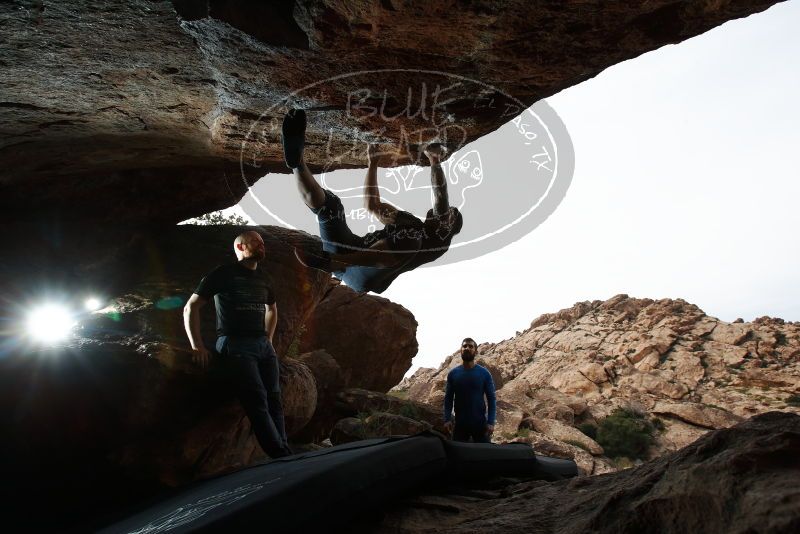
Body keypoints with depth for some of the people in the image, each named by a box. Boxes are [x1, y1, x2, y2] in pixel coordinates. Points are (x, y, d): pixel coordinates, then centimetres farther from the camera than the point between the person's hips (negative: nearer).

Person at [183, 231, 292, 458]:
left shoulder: (262, 281, 20)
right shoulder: (224, 274, 1)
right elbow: (191, 307, -1)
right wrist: (197, 346, -11)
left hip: (263, 346, 7)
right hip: (236, 345, -7)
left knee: (274, 401, -3)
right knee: (257, 401, -20)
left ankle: (283, 454, -4)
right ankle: (282, 457, -25)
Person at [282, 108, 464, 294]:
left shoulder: (439, 234, 12)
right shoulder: (409, 221, 34)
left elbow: (441, 199, -7)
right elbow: (372, 204, 39)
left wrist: (436, 162, -19)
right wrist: (373, 163, 35)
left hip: (365, 277, -8)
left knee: (409, 239, -35)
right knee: (330, 203, -2)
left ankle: (329, 262, -48)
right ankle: (296, 160, -32)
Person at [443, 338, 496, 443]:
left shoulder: (484, 373, -3)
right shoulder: (453, 374, 2)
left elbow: (491, 399, -3)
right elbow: (448, 398, 4)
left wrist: (491, 422, -12)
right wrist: (447, 419, -7)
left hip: (480, 423, -1)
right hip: (460, 423, 1)